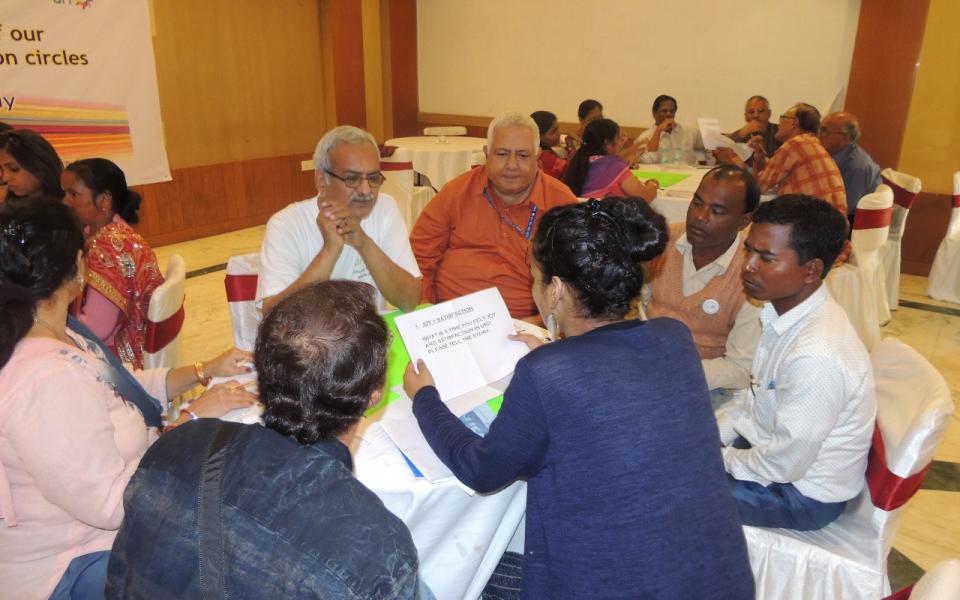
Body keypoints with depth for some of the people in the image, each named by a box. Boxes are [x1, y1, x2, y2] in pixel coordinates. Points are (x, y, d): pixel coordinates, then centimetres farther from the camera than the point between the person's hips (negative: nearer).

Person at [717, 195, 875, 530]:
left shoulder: (817, 357, -35)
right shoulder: (784, 308, -8)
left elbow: (784, 465, -25)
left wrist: (718, 459, -11)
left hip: (804, 494, -8)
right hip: (772, 444, 8)